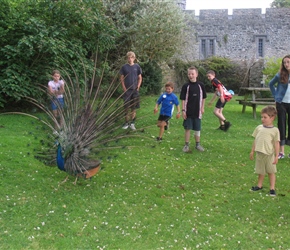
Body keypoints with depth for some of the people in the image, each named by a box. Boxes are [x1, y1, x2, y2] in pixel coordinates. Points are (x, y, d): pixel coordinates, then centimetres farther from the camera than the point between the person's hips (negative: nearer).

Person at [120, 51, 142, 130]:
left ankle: (132, 123, 13)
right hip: (127, 90, -1)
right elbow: (122, 78, 3)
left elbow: (140, 78, 9)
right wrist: (124, 88, -6)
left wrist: (138, 86, -4)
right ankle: (126, 123, 12)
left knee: (134, 107, 4)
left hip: (135, 90, 1)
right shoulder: (124, 67, 1)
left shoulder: (137, 66, 4)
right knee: (126, 107, 1)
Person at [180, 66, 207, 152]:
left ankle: (198, 144, 23)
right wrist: (183, 110, -8)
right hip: (188, 111, -1)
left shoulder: (201, 85, -1)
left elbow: (203, 97, 8)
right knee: (187, 128, 3)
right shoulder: (186, 86, -5)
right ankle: (186, 145, 13)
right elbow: (183, 99, -4)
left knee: (197, 129, 10)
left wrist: (202, 108, 5)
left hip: (197, 111, 1)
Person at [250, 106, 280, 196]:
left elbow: (276, 144, -7)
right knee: (260, 171, 15)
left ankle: (272, 188, 15)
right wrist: (252, 151, 13)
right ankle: (259, 185, 31)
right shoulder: (259, 128, 4)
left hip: (269, 154, -4)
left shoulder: (275, 130, -8)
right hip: (259, 154, 4)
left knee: (271, 171, 6)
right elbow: (255, 140, 11)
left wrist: (276, 156, -9)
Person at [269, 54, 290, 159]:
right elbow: (271, 84, 13)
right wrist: (275, 96, 5)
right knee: (282, 126, 3)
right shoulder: (280, 75, -2)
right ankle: (281, 152, 8)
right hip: (281, 103, 0)